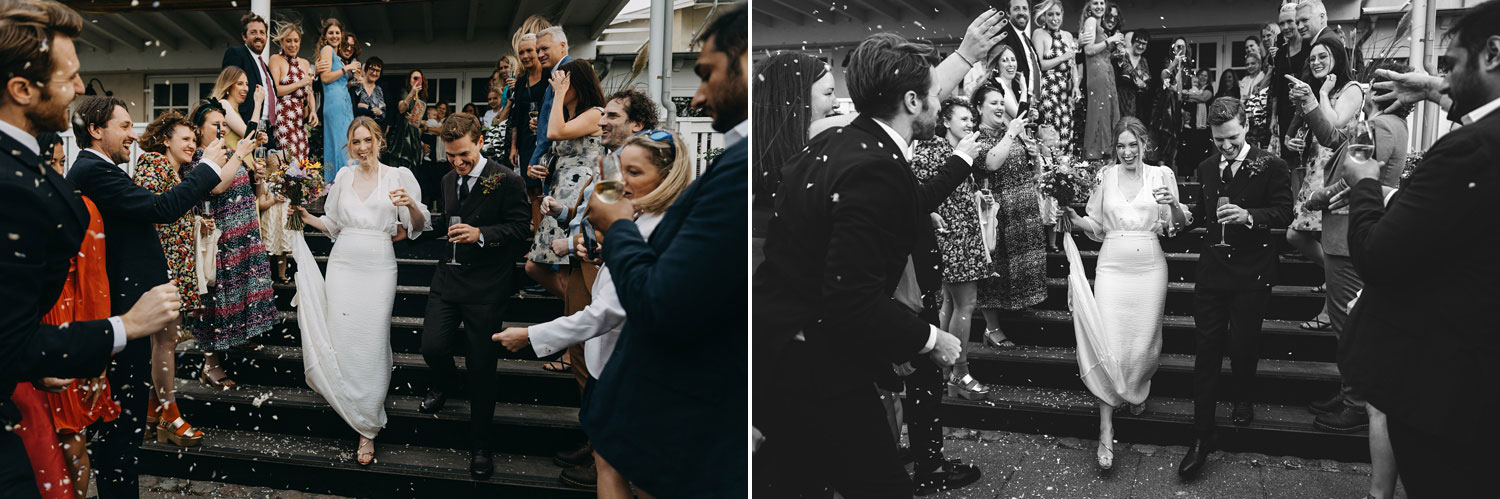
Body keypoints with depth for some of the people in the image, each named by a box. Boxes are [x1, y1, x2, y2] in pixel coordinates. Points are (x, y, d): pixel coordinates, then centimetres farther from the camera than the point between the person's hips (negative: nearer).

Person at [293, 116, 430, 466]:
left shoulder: (399, 176, 2)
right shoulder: (344, 177, 12)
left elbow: (420, 225, -1)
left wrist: (411, 204, -20)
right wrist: (308, 218, 5)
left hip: (378, 269, -3)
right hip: (343, 264, 3)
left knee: (372, 345, -5)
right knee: (342, 342, 0)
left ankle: (368, 429, 2)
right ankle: (353, 408, 23)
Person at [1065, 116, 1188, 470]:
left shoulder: (1162, 175, 5)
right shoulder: (1105, 176, 7)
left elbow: (1179, 225, 4)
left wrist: (1173, 205, -16)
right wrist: (1075, 220, -8)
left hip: (1150, 268, 0)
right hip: (1112, 267, 0)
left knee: (1144, 341, 6)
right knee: (1109, 345, -6)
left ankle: (1138, 391, 41)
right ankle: (1106, 432, -2)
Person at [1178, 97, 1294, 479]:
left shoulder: (1270, 166, -5)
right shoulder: (1206, 168, 9)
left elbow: (1285, 213, -11)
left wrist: (1249, 215, -25)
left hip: (1251, 275, -3)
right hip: (1212, 272, 3)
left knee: (1243, 345, 7)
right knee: (1207, 350, 0)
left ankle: (1242, 398, 40)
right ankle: (1202, 437, 2)